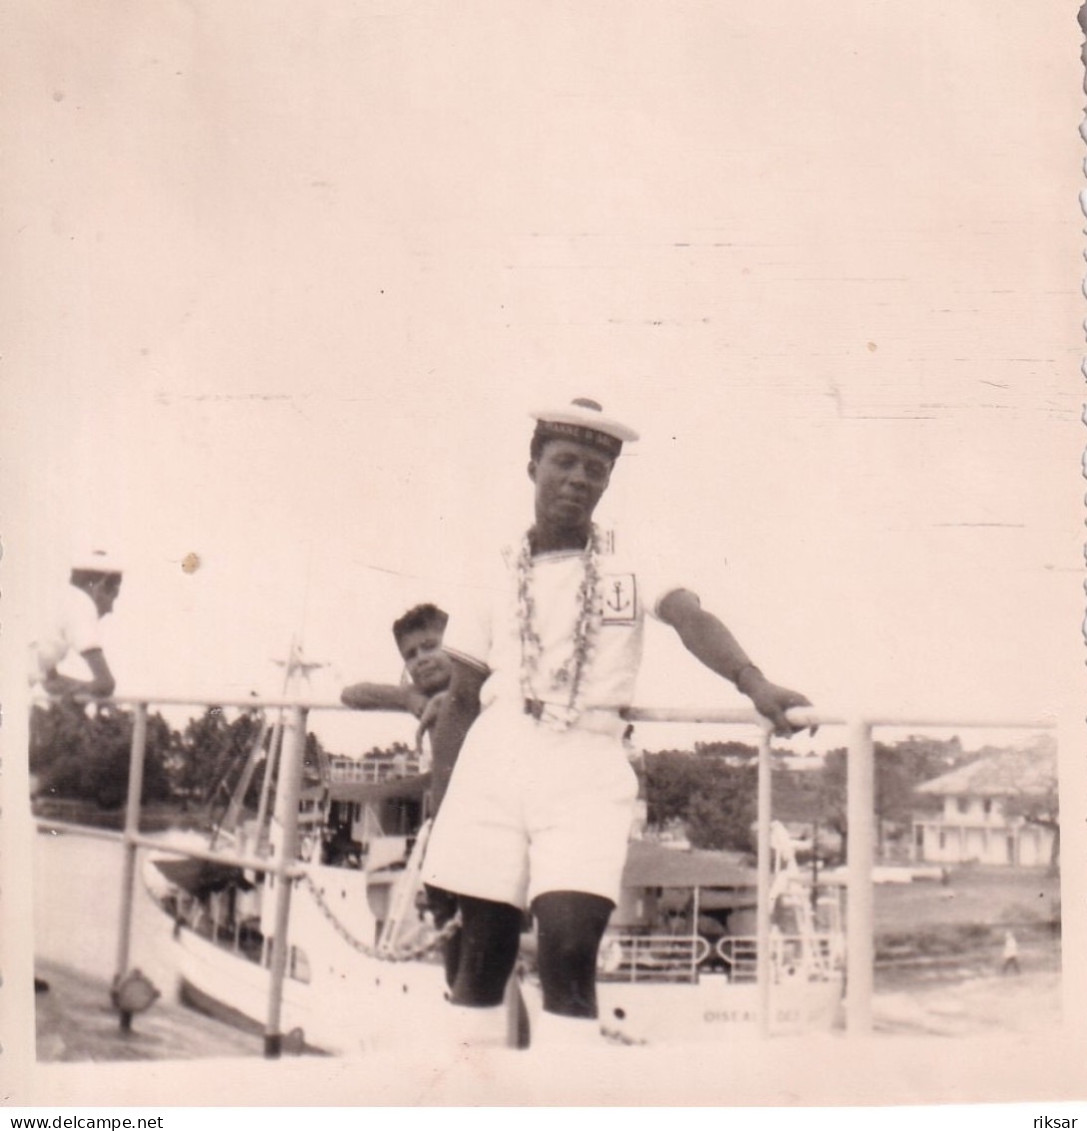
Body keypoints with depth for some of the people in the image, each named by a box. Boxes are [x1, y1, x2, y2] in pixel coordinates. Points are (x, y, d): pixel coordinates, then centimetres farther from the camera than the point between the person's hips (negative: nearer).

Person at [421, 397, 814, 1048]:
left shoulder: (630, 571, 7)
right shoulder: (498, 581, 12)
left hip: (589, 768, -2)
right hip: (494, 757, 2)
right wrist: (441, 809, 6)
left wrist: (755, 685, -31)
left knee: (570, 950, -14)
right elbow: (461, 702, 14)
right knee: (484, 949, 3)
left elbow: (691, 618, -12)